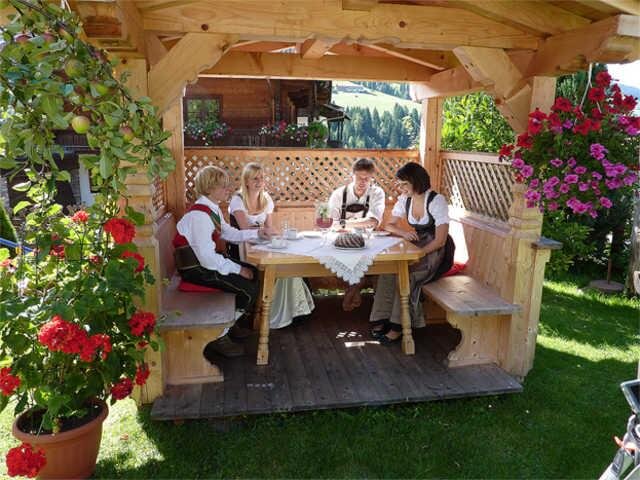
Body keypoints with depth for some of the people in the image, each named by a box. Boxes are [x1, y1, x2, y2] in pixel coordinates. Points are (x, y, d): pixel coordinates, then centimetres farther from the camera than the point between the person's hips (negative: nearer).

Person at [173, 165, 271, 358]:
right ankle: (218, 337, 3)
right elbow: (207, 258, -29)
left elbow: (229, 233, 20)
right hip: (195, 269, -10)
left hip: (205, 260, 10)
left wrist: (256, 233, 8)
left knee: (253, 273, 12)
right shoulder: (200, 215, -25)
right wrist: (237, 269, -20)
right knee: (249, 289, -13)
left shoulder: (213, 209, 5)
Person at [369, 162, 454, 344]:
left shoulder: (437, 201, -15)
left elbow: (440, 241, -18)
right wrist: (404, 233, -11)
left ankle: (398, 326, -21)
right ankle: (381, 320, -20)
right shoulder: (405, 200, 4)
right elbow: (389, 225, 11)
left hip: (436, 252, -5)